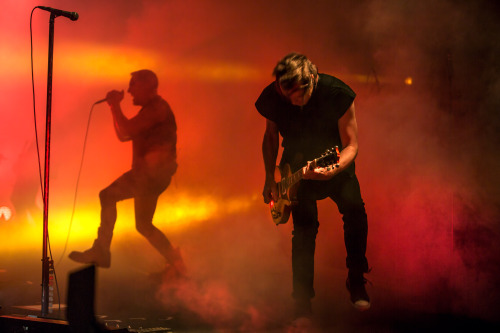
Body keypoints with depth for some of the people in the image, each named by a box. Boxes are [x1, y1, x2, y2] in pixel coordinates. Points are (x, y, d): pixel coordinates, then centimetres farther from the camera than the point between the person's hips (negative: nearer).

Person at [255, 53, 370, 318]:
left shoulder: (337, 93, -27)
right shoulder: (272, 97, -18)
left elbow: (351, 145, -20)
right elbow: (270, 136, 3)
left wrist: (333, 170, -40)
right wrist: (270, 177, -5)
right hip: (297, 165, 0)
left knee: (355, 211, -18)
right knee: (304, 228, -11)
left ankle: (356, 282, 1)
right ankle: (302, 300, -1)